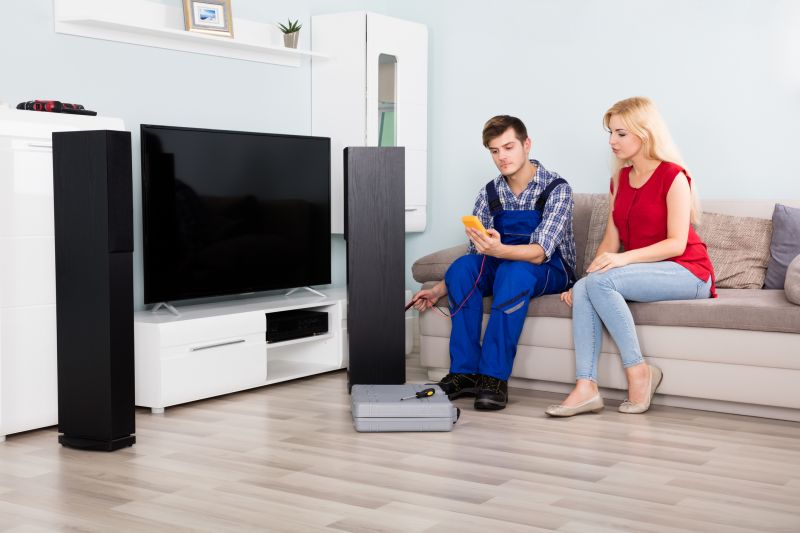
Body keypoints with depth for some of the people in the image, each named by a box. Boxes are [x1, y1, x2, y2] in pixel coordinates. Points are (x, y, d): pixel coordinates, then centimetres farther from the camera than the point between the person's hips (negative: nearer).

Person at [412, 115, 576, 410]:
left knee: (513, 271, -38)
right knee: (462, 266, -26)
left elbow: (539, 253, -28)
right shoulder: (489, 194, 0)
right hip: (501, 265, 5)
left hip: (551, 271, -5)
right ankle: (464, 372, -24)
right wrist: (440, 289, -7)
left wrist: (498, 250, -47)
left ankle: (494, 377, -35)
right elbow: (477, 254, 5)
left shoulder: (556, 189, -15)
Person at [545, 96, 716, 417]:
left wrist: (625, 258, -28)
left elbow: (677, 243, -16)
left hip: (688, 273, -7)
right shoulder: (620, 179, 13)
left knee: (601, 282, -29)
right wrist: (586, 277, -8)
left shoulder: (673, 176, -9)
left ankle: (638, 371, -21)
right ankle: (586, 388, -30)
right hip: (644, 272, 7)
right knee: (583, 289, -22)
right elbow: (611, 241, 8)